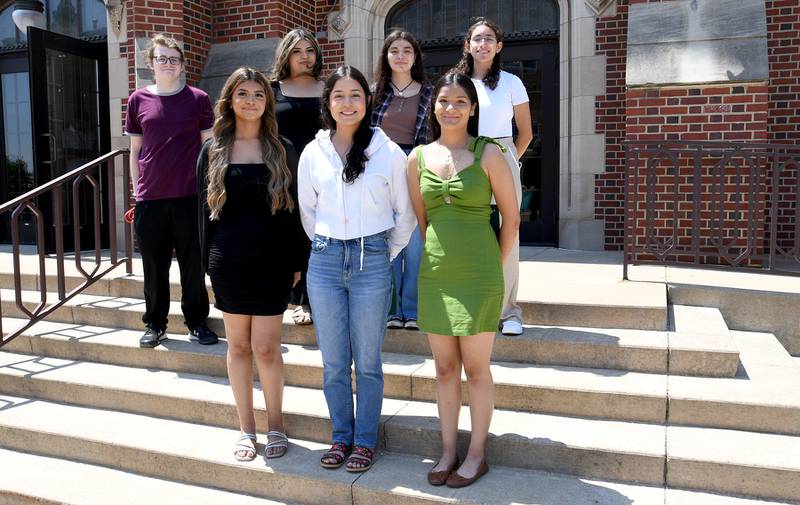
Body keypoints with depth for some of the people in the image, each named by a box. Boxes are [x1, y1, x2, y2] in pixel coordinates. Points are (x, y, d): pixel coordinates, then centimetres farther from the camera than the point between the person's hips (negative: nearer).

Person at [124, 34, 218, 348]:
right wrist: (136, 192, 9)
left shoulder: (198, 99, 3)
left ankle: (197, 322, 20)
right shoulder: (138, 100, 7)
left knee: (193, 264, 5)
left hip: (189, 196, -1)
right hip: (150, 198, 2)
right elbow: (135, 150, 12)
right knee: (154, 266, 9)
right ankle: (155, 324, 23)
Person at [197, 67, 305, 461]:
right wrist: (208, 261, 2)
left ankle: (275, 425, 19)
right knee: (238, 346, 9)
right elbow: (205, 208, 7)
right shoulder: (213, 151, 6)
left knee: (266, 348, -1)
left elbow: (293, 209, 3)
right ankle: (246, 429, 23)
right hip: (229, 261, 2)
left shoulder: (282, 151, 4)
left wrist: (296, 262, -1)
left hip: (272, 261, -1)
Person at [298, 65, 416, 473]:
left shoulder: (389, 153, -3)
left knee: (367, 361, 6)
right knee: (333, 361, 10)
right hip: (324, 262, 3)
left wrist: (385, 254, 6)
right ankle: (342, 436, 27)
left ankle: (365, 440, 22)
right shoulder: (313, 153, 4)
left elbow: (405, 214, 5)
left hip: (372, 262, -2)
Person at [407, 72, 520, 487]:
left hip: (478, 274, -3)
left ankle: (477, 456, 20)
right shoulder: (418, 157, 5)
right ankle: (448, 450, 26)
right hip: (434, 273, 4)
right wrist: (436, 258, 12)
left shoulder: (488, 153, -5)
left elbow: (511, 216, -1)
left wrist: (494, 266, 2)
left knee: (475, 368, 5)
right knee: (445, 368, 12)